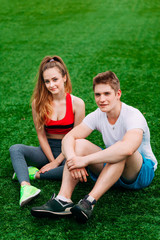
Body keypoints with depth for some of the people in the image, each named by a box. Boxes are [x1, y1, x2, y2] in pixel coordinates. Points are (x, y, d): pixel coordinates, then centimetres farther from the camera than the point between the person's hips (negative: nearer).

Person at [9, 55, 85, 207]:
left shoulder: (77, 103, -10)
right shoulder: (38, 102, -5)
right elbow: (41, 135, -3)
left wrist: (57, 162, -13)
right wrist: (52, 160, -11)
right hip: (47, 149, 2)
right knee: (15, 149, -24)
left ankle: (36, 174, -21)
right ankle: (25, 186, -45)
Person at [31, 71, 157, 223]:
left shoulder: (133, 116, -24)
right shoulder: (97, 116, -5)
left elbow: (127, 148, -44)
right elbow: (68, 137, -14)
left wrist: (85, 159, -42)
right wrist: (72, 159, -37)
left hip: (143, 171, -5)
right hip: (111, 169, 5)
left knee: (122, 152, -38)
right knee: (79, 143, -18)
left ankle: (89, 201, -42)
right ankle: (63, 199, -32)